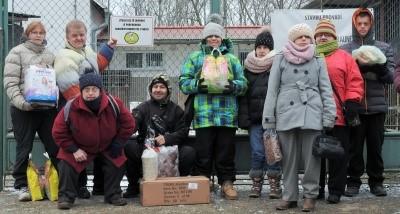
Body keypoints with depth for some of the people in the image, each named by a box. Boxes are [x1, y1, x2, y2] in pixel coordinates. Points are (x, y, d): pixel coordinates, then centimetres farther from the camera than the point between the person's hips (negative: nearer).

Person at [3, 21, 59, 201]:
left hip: (48, 108, 4)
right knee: (24, 148, 5)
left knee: (55, 147, 4)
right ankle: (22, 185, 15)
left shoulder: (50, 55, 15)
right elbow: (10, 83, -7)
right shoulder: (17, 53, 1)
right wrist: (21, 102, -20)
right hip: (24, 110, -3)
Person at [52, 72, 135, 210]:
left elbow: (128, 124, -9)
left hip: (108, 147, 1)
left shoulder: (114, 104, -23)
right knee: (67, 164, -18)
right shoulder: (71, 108, -26)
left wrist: (117, 145, -11)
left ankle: (113, 195, 12)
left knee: (117, 163, -11)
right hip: (80, 147, -1)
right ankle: (66, 197, 2)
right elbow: (58, 132, -13)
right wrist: (74, 149, -18)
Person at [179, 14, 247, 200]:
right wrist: (197, 84, -13)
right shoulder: (195, 57, 12)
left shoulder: (231, 58, 15)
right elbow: (183, 82, 6)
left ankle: (227, 183, 17)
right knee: (203, 153, 3)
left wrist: (234, 86, -11)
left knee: (226, 152, 7)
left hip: (227, 113, 1)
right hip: (203, 113, -1)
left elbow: (243, 83, 11)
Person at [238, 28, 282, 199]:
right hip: (255, 117, 2)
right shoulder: (248, 68, 11)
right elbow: (243, 95, 7)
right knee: (257, 152, 1)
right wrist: (244, 117, -2)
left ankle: (274, 183, 9)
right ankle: (256, 183, 11)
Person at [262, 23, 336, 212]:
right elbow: (272, 90, 6)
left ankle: (310, 195, 13)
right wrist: (268, 119, 0)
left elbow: (326, 91, 8)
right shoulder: (280, 59, 9)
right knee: (289, 159, 5)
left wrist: (329, 118, -2)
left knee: (311, 158, 2)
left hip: (312, 115, 0)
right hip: (286, 115, 0)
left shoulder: (318, 61, 11)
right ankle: (289, 196, 14)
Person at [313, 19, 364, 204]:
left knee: (338, 154, 3)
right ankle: (317, 189, 20)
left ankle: (336, 190, 14)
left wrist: (352, 103, -9)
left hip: (338, 116, -2)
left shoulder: (345, 57, 6)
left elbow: (355, 82, 1)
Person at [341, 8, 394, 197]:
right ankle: (353, 182, 12)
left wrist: (380, 68, -17)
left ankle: (376, 181, 17)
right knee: (354, 146, 3)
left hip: (377, 105, 1)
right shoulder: (345, 50, 7)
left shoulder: (384, 48, 10)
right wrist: (357, 66, -16)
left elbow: (390, 77, 4)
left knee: (375, 146, 6)